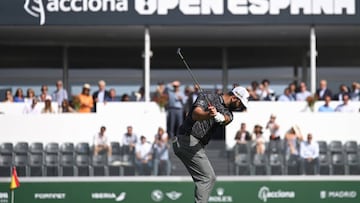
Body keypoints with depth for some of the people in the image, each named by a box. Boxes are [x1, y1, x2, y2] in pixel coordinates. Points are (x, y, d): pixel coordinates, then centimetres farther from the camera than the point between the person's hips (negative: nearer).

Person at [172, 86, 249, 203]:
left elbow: (226, 118, -11)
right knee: (208, 178, -14)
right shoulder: (208, 98, -3)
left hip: (197, 145, 9)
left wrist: (219, 116, -37)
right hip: (188, 139, -9)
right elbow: (195, 114, -22)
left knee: (208, 178, 12)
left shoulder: (227, 113, 15)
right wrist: (207, 115, -47)